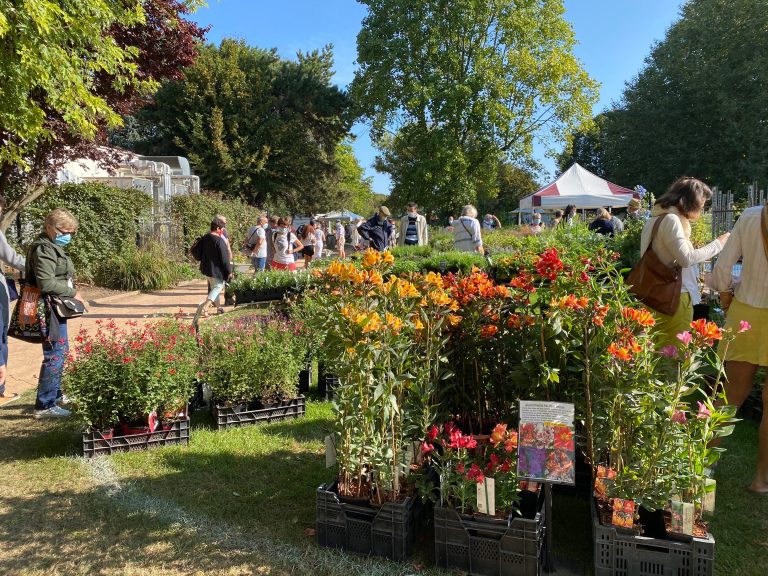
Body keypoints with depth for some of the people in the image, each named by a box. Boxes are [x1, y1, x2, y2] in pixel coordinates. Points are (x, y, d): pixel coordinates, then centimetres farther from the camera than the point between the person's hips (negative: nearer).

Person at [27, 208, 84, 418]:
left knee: (61, 352, 20)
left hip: (57, 308, 11)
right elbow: (47, 284, -24)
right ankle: (44, 405, 1)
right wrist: (72, 293, -13)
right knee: (55, 356, -7)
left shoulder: (53, 247, 15)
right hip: (50, 310, -11)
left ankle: (55, 394, 33)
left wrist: (71, 293, 6)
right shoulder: (43, 249, -16)